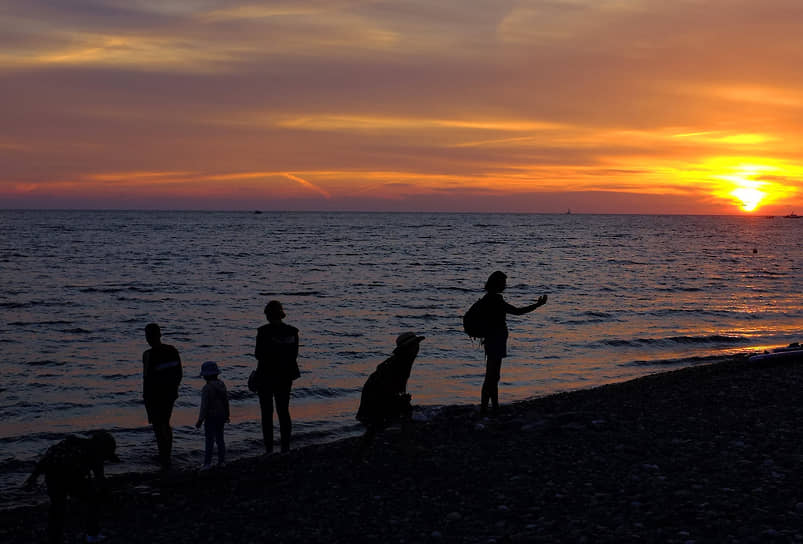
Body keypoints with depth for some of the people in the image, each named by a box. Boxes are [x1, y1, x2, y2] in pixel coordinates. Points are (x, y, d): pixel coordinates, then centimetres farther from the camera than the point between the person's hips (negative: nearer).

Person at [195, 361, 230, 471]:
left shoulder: (207, 388, -19)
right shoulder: (221, 385, 3)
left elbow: (204, 405, -19)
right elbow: (226, 401, 11)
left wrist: (200, 420, -13)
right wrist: (227, 415, 21)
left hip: (211, 417, -7)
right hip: (221, 416, 7)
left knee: (210, 440, -3)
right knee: (220, 438, 13)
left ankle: (207, 463, -2)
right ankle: (222, 461, 16)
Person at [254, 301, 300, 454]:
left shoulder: (264, 331, -15)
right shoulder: (292, 331, -1)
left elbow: (258, 354, -11)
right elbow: (294, 355, 3)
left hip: (266, 375, -4)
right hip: (285, 375, 4)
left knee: (266, 413, 5)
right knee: (284, 411, 13)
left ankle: (269, 449, 4)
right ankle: (285, 447, 12)